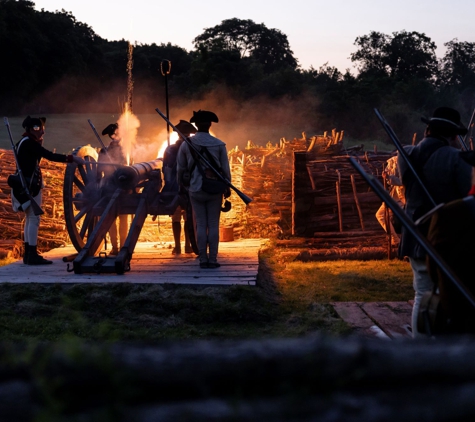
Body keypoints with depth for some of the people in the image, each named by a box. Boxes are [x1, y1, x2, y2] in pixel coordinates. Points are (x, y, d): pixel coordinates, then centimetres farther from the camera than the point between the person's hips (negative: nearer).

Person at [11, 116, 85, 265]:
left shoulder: (25, 142, 16)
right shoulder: (29, 142, -15)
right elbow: (50, 156, -22)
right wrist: (72, 158, -22)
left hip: (28, 185, 11)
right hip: (31, 185, -11)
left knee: (30, 219, 12)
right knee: (34, 219, -10)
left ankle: (28, 253, 15)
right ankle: (32, 255, -11)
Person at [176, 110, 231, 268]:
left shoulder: (186, 144, -1)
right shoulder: (219, 144, -4)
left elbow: (180, 168, 6)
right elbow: (225, 169, -1)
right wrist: (228, 188, 9)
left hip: (196, 190, 1)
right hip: (214, 190, -1)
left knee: (201, 225, 5)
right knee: (213, 225, 4)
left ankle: (203, 260, 5)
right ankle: (212, 260, 3)